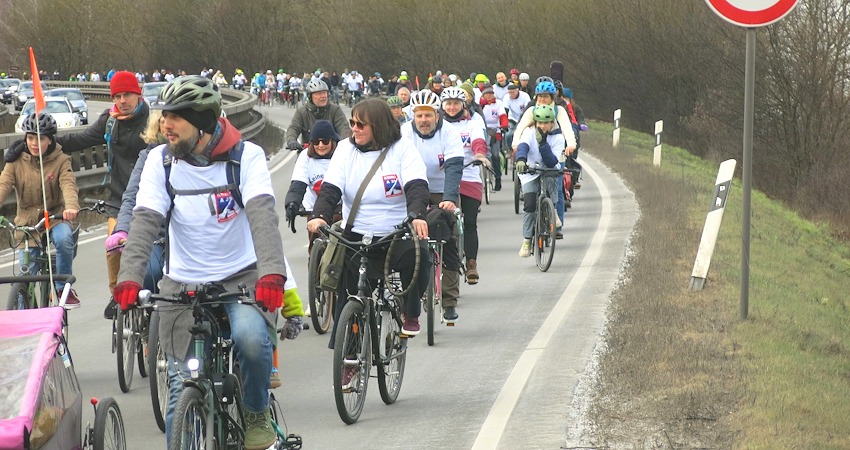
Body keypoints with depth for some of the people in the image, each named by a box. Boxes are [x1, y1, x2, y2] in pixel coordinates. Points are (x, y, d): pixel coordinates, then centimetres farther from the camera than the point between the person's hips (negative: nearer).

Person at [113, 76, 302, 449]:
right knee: (182, 392, -2)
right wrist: (129, 278, -29)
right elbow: (144, 222, -12)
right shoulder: (161, 160, -3)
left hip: (241, 278, -2)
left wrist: (272, 274, -38)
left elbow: (262, 215, -22)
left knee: (251, 337, -31)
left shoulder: (246, 156, -9)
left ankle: (257, 415, -5)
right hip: (183, 285, 2)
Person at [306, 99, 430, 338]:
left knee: (416, 256, -32)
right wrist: (320, 216, -26)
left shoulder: (403, 149, -3)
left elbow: (416, 186, -16)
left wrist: (417, 216, -37)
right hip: (356, 236, 2)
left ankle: (410, 313, -6)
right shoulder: (346, 149, 5)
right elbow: (330, 188, -5)